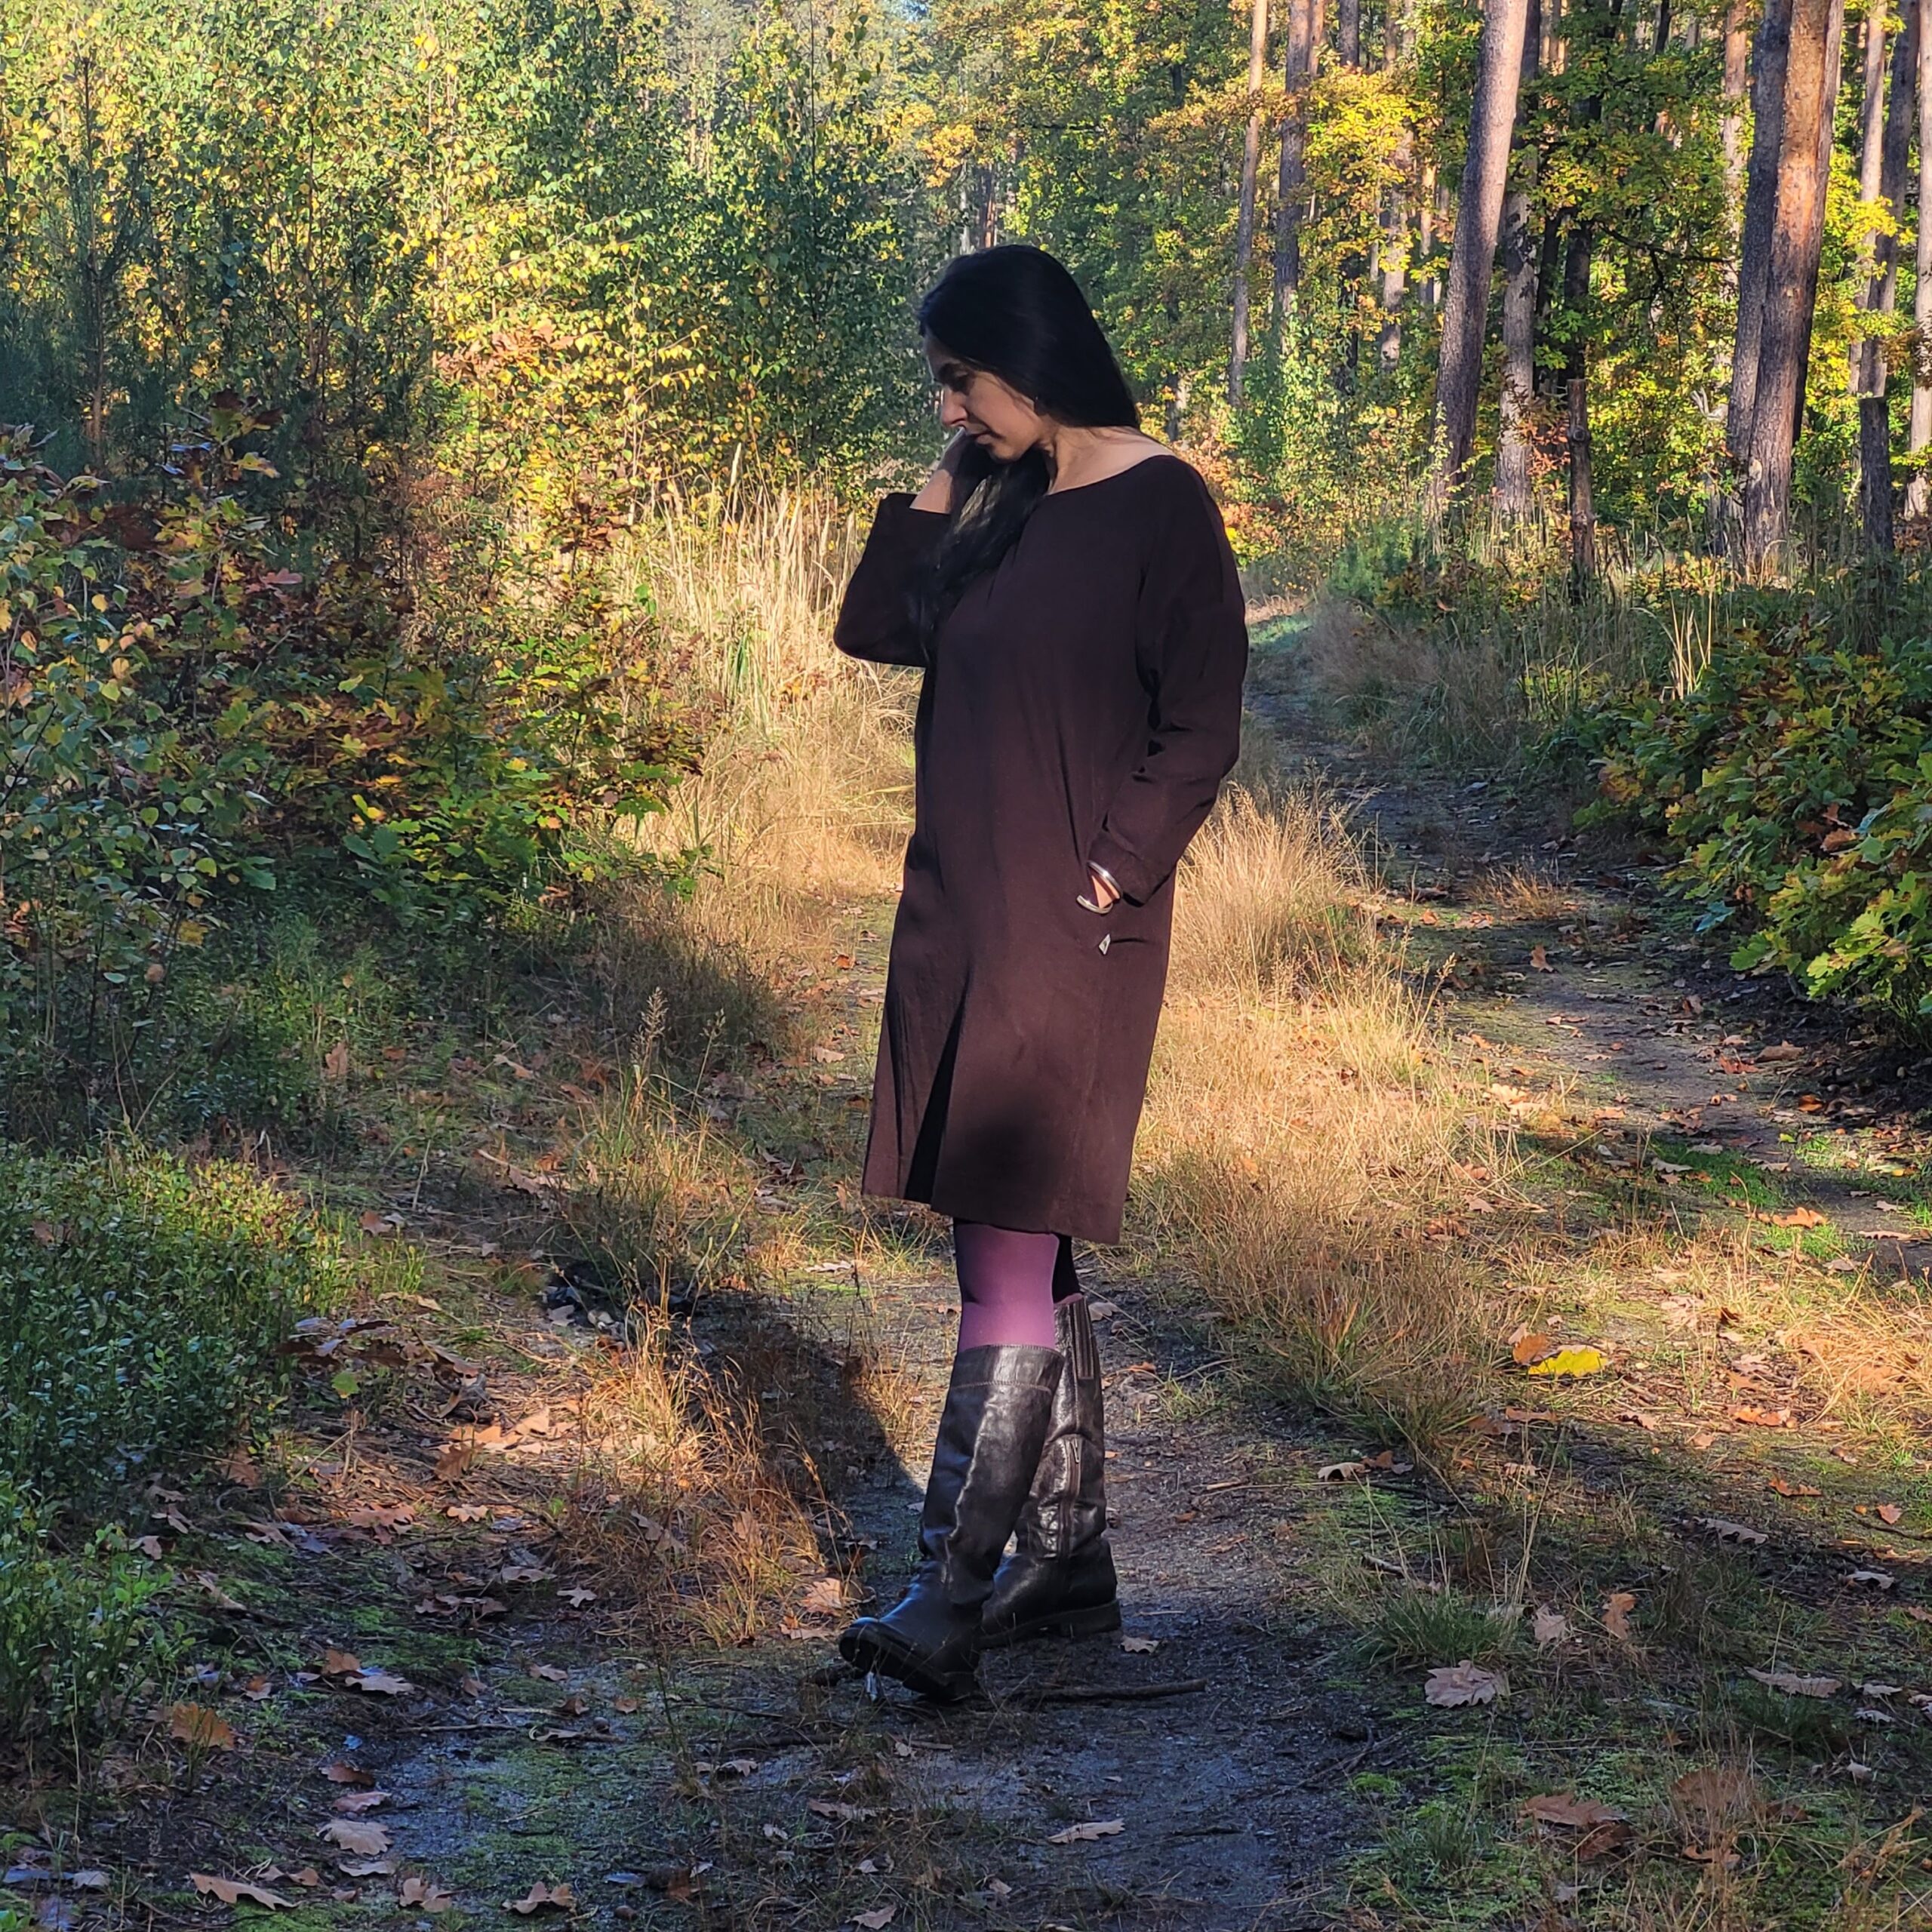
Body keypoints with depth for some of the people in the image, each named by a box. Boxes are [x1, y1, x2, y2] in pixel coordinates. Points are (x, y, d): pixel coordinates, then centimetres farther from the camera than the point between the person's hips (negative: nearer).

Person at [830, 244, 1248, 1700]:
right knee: (1022, 1249, 12)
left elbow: (1200, 729, -11)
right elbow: (874, 634, 9)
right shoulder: (992, 502, 14)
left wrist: (1109, 877, -16)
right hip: (959, 914, 8)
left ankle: (953, 1594, -11)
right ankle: (1069, 1559, 21)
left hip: (1070, 933, -8)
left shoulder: (1159, 508, -9)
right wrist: (940, 482, 5)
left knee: (1011, 1251, -11)